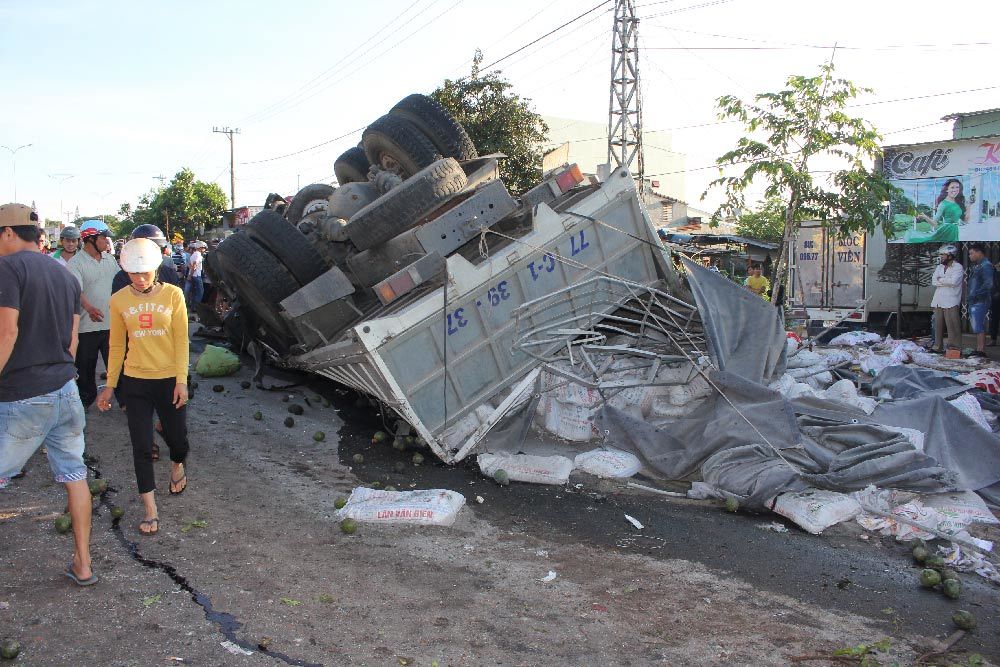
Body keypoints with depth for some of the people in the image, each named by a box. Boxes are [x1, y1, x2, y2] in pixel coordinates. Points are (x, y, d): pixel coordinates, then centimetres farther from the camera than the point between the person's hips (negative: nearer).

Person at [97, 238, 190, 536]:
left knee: (177, 436, 12)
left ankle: (177, 466, 47)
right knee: (142, 446, 2)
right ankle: (150, 509, 12)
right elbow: (117, 345, 6)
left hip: (169, 379, -1)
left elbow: (181, 340, -6)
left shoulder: (172, 294, -6)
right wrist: (110, 386, 7)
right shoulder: (119, 300, -1)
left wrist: (181, 380, -10)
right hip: (135, 381, 1)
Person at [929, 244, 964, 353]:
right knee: (938, 325, 7)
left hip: (951, 302, -6)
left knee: (953, 326, -6)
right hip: (938, 301, 6)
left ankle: (954, 347, -4)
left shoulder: (958, 267, -2)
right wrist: (947, 281, -8)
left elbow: (953, 281, -18)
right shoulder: (939, 267, 18)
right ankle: (938, 346, 13)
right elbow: (934, 281, 5)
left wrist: (941, 279, -3)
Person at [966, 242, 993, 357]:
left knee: (978, 327, -10)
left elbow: (988, 284, -21)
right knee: (978, 327, 12)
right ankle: (979, 349, 16)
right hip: (973, 302, 10)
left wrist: (975, 295, -20)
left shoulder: (986, 265, -11)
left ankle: (981, 350, -10)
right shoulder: (975, 266, 19)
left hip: (980, 302, -10)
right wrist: (968, 297, 15)